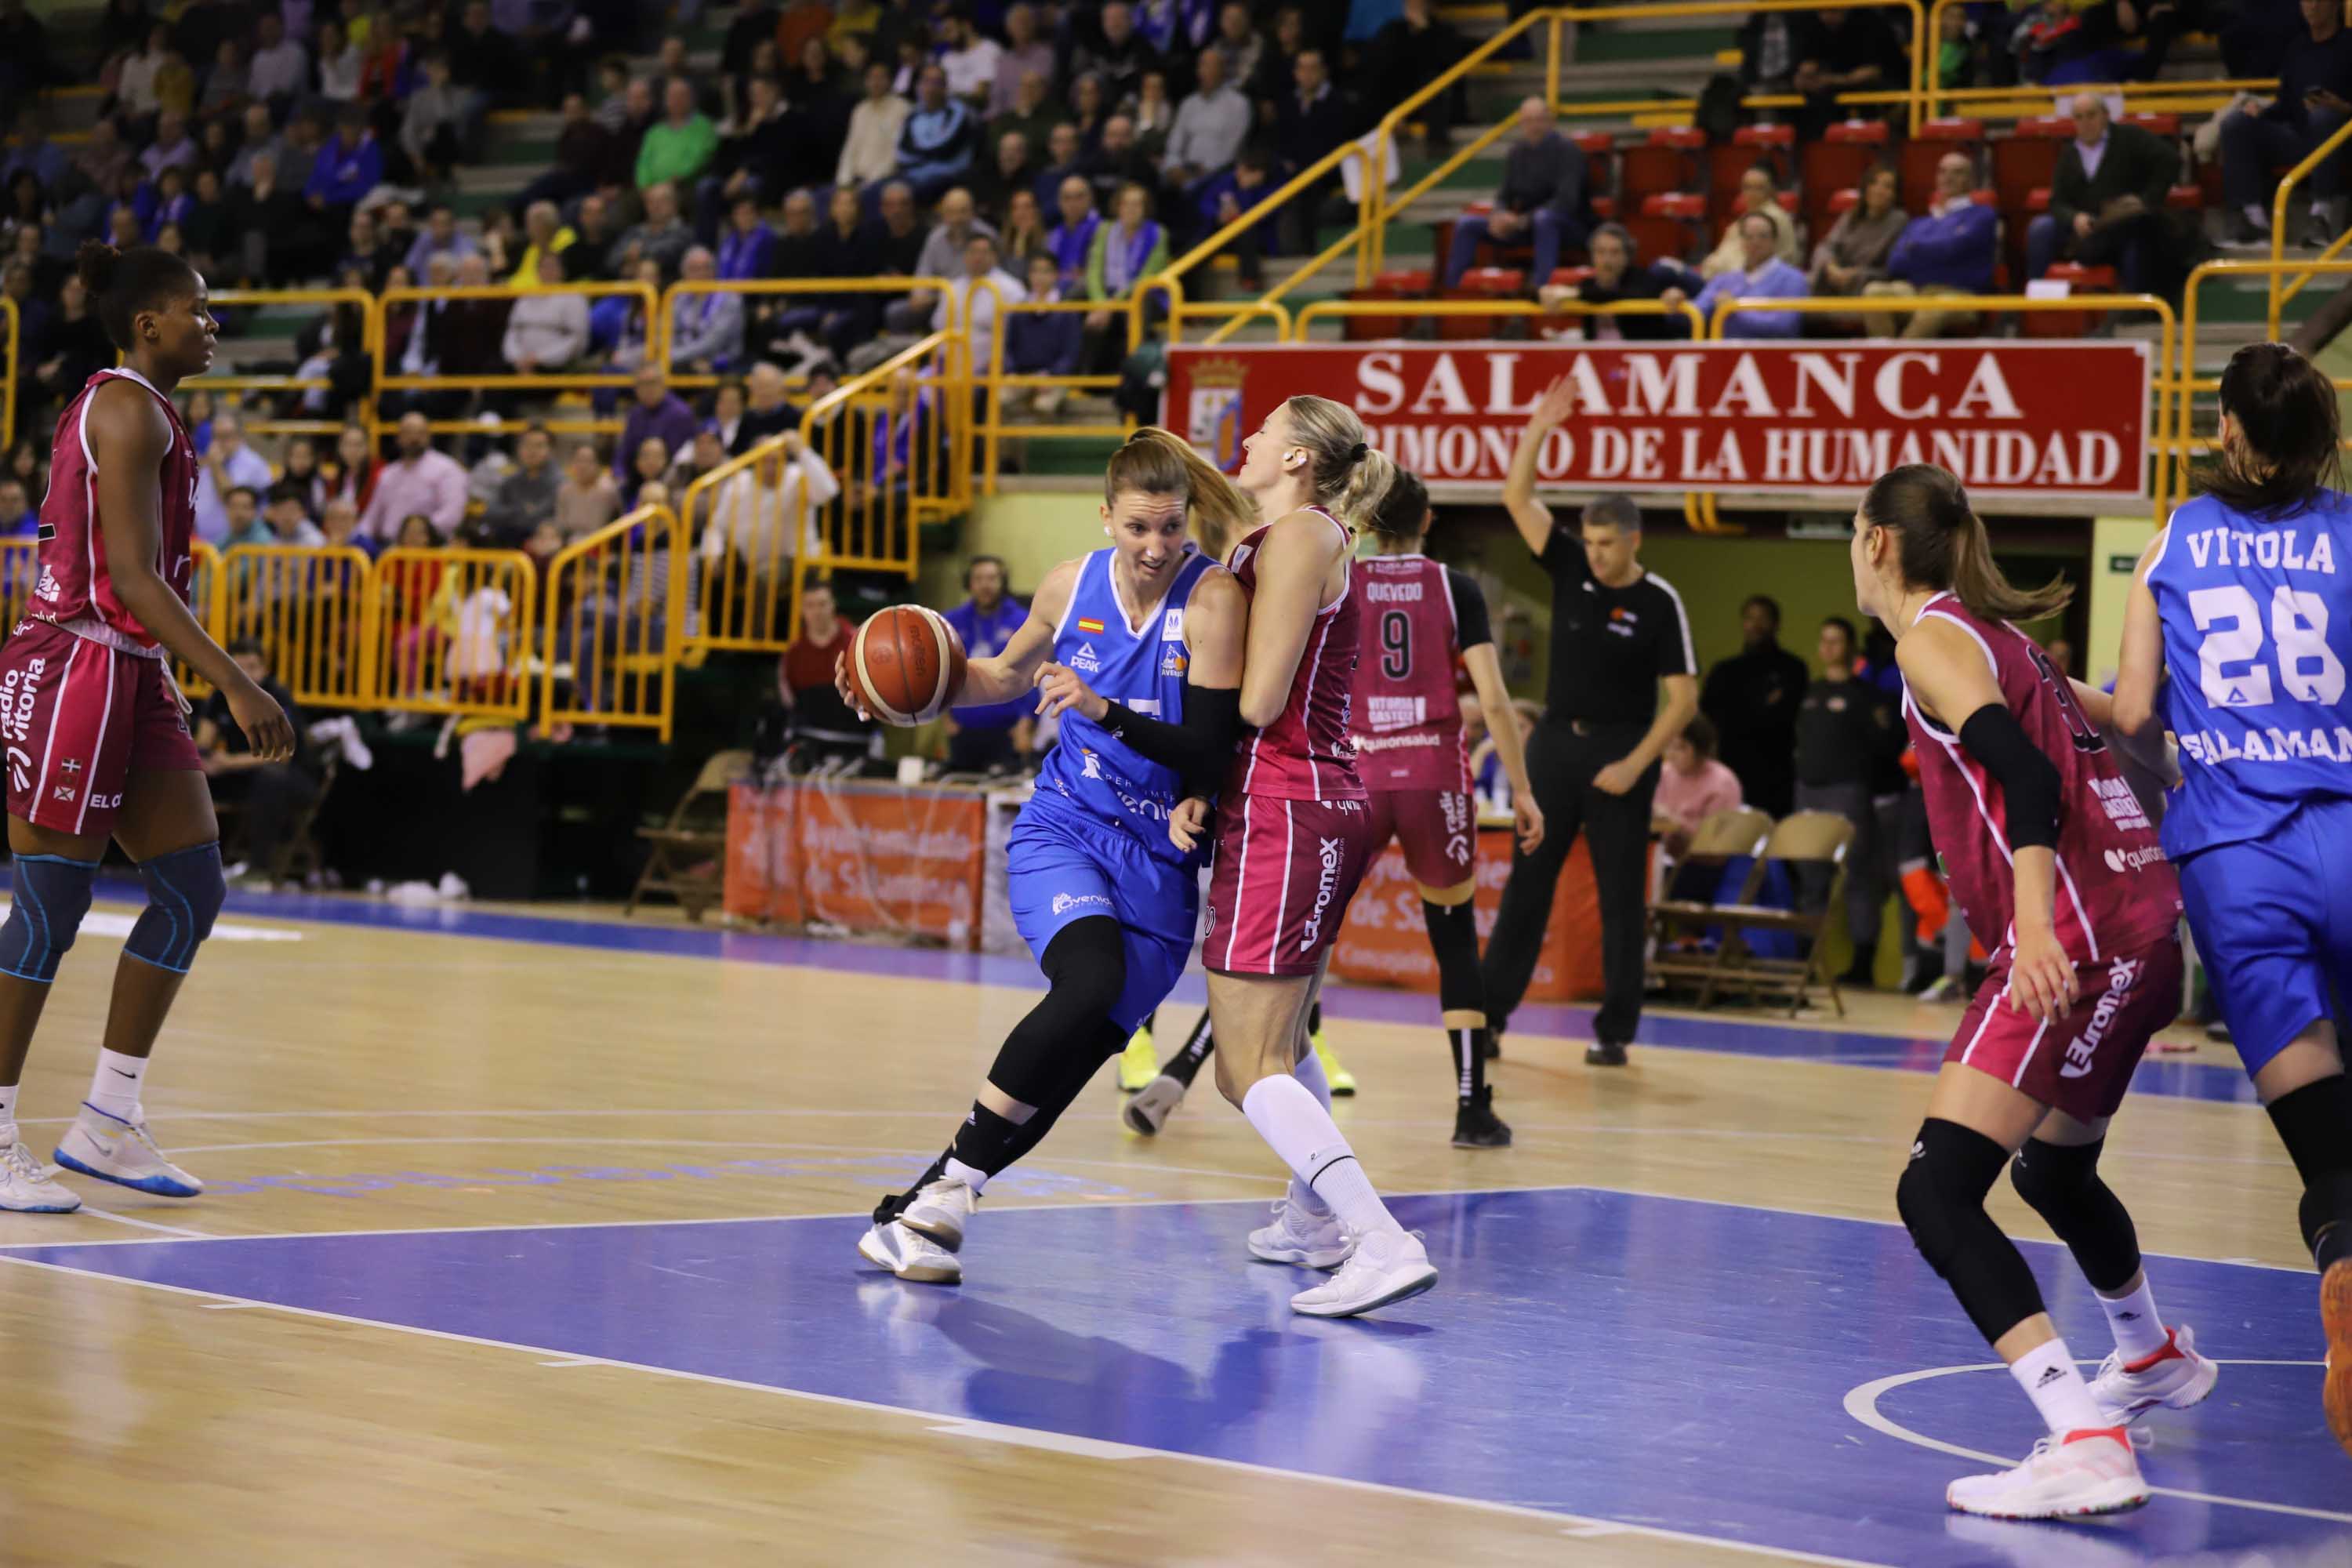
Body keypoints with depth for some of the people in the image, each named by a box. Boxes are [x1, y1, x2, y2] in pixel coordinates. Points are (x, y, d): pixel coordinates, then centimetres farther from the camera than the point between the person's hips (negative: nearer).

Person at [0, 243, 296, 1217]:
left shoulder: (122, 407, 18)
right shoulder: (130, 409, -12)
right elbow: (130, 573, -21)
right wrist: (236, 686, -24)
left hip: (130, 677, 10)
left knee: (193, 885, 6)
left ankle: (107, 1122, 11)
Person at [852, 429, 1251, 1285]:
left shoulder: (1215, 599, -13)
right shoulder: (1073, 584, -1)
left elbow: (1210, 750, -18)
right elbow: (1008, 676, 20)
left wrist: (1105, 710, -30)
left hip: (1158, 859, 0)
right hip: (1061, 830, 0)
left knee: (1077, 1050, -5)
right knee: (1092, 980, -28)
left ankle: (922, 1208, 8)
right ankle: (949, 1189, -19)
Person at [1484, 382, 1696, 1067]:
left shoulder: (1659, 603, -9)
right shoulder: (1571, 569, 2)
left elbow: (1683, 697, -9)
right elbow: (1517, 498, -1)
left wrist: (1635, 764, -15)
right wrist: (1537, 428, -12)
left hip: (1621, 751, -4)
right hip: (1557, 740, 4)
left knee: (1621, 894, 0)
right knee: (1527, 880, 4)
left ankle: (1615, 1031, 5)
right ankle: (1489, 1010, 7)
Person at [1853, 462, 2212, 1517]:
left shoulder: (1930, 638, -5)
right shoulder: (1998, 635, 20)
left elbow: (2027, 777, -19)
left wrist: (2034, 924, -31)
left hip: (2078, 941, -10)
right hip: (2144, 933, 10)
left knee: (1936, 1192, -17)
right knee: (2054, 1168, 31)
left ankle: (2086, 1440, -30)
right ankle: (2155, 1355, 55)